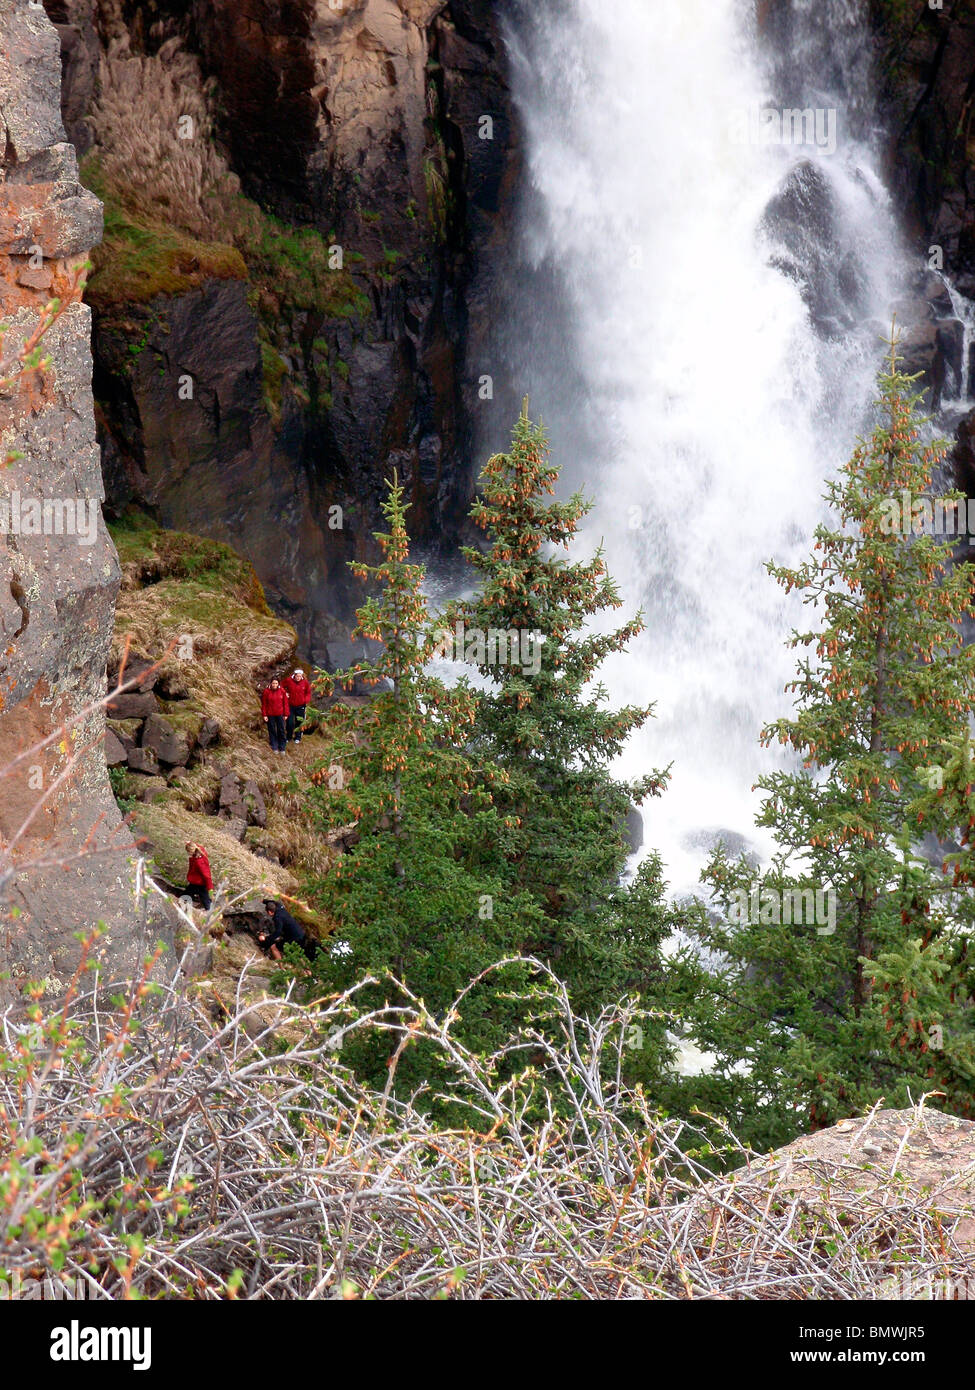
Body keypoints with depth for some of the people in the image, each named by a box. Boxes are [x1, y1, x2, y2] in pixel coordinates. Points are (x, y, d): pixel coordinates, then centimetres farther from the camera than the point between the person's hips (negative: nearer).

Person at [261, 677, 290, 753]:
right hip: (270, 715, -1)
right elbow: (264, 704, -2)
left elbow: (285, 703, 3)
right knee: (272, 731, 7)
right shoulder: (266, 691, -7)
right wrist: (264, 715, -4)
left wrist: (286, 714, 3)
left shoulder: (282, 691, -4)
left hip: (280, 714, 1)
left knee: (281, 730, 4)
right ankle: (274, 748, 18)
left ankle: (282, 748, 15)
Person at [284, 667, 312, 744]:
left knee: (299, 722, 8)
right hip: (290, 705, -1)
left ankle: (297, 738, 24)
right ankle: (289, 737, 22)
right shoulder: (288, 680, -8)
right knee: (290, 722, 2)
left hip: (301, 706, 1)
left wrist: (306, 699, -9)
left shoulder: (305, 682, -5)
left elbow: (308, 692, 8)